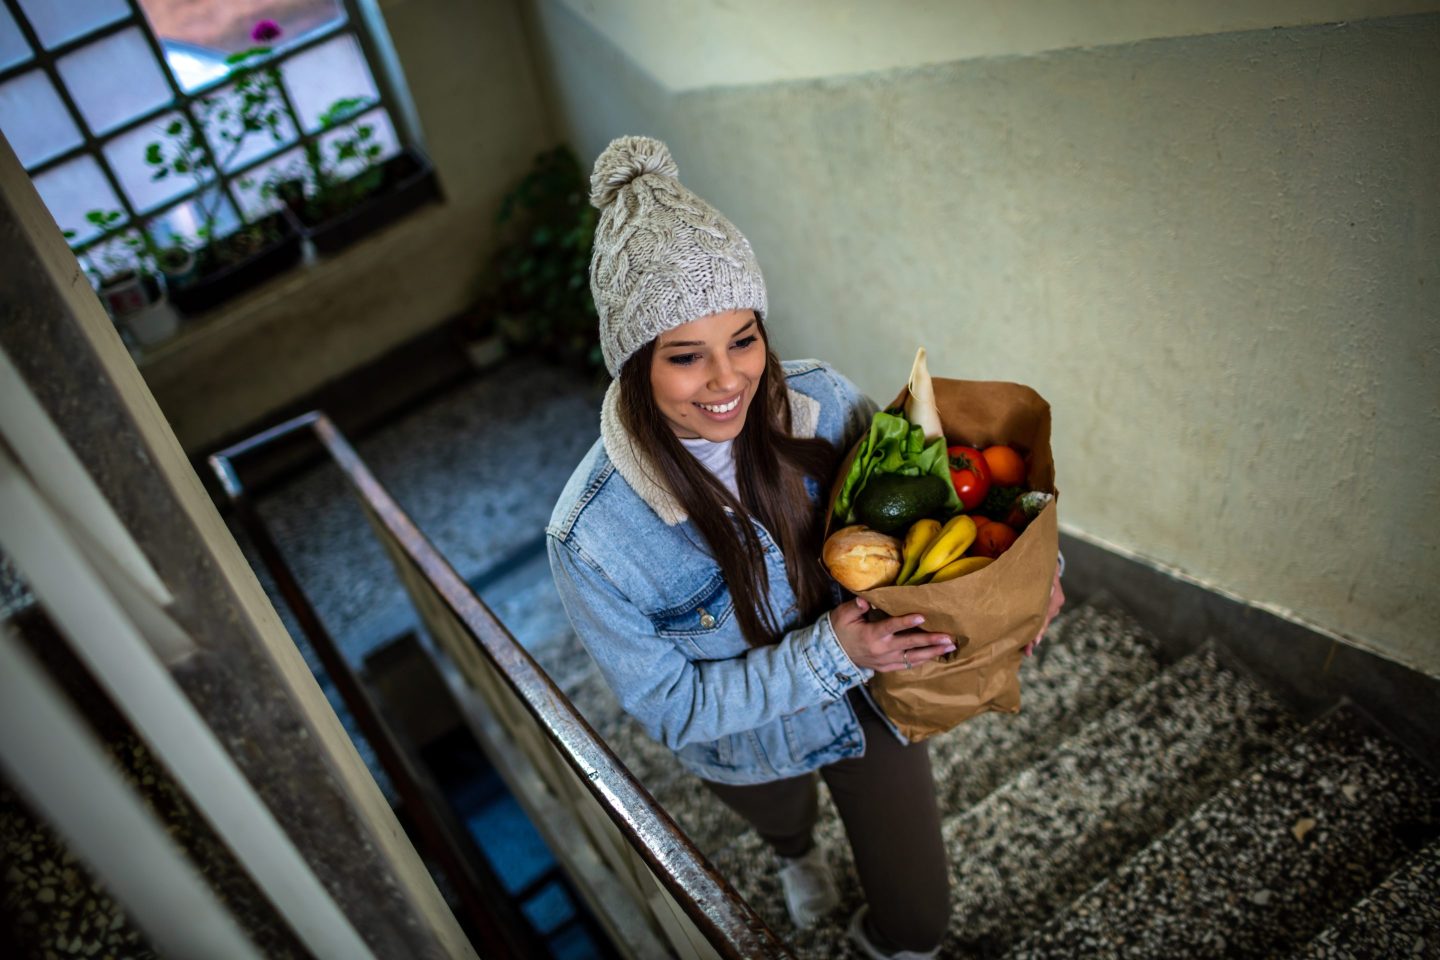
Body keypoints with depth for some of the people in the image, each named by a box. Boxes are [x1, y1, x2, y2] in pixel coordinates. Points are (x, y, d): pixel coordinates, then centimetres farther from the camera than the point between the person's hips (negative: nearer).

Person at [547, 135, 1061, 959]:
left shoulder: (822, 401, -27)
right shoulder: (592, 536, -36)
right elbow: (669, 705, -24)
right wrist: (827, 654, -36)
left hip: (871, 706, 1)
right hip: (747, 750, -1)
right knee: (782, 824, 36)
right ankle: (799, 855, 76)